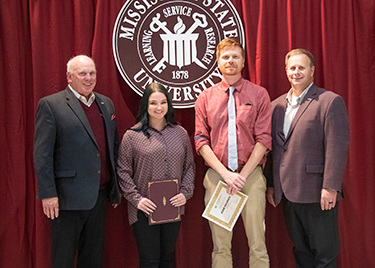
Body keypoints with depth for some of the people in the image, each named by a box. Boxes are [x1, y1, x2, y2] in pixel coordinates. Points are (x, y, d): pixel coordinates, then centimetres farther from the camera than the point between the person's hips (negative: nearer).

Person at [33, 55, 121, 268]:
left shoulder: (106, 104, 10)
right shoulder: (50, 105, -8)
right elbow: (42, 154, -11)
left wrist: (117, 185, 13)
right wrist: (48, 194, -14)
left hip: (100, 194, 6)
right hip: (69, 195, -5)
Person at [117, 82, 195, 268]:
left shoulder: (181, 133, 7)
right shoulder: (132, 135, -3)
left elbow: (189, 166, 12)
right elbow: (123, 171, -2)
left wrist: (185, 193, -1)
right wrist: (136, 198, -10)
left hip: (173, 207, 3)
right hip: (145, 210, -3)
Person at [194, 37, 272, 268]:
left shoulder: (259, 94, 6)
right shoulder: (205, 98, 9)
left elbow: (263, 139, 0)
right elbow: (201, 141, 3)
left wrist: (243, 174, -9)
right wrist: (225, 173, -8)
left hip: (251, 175, -1)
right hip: (217, 175, 1)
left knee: (257, 244, -1)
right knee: (220, 246, 5)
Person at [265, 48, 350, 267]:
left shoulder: (330, 101, -6)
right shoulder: (278, 105, 13)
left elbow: (337, 148, -13)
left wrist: (330, 187, -18)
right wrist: (271, 184, 13)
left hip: (316, 194, -6)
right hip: (288, 193, 6)